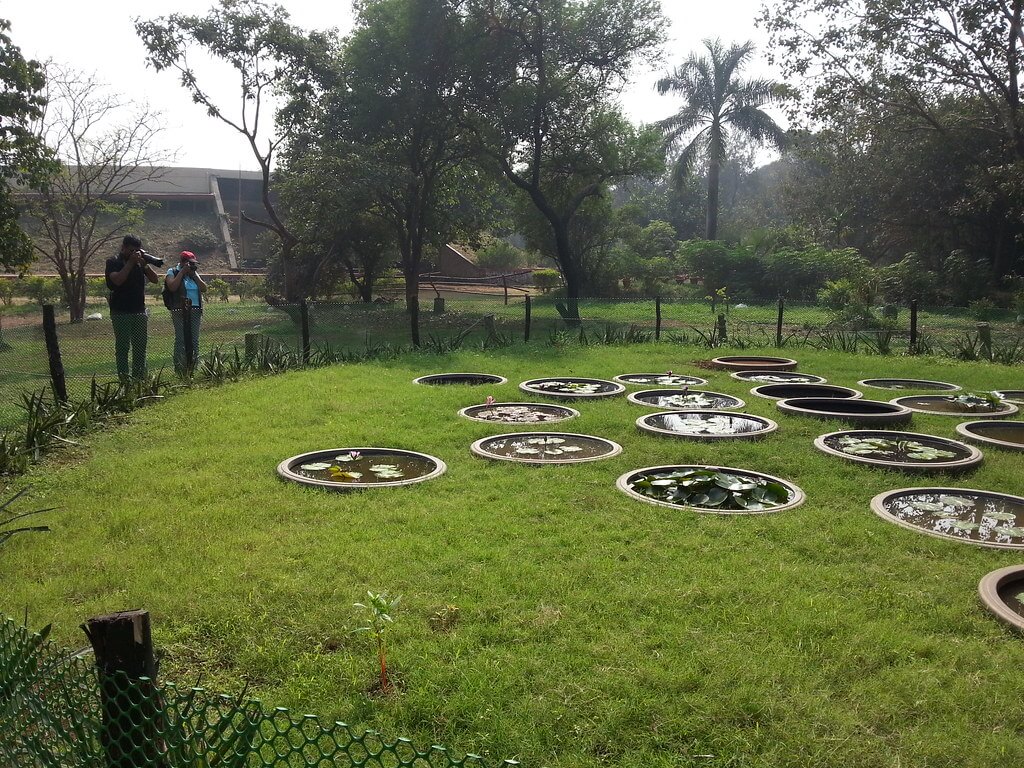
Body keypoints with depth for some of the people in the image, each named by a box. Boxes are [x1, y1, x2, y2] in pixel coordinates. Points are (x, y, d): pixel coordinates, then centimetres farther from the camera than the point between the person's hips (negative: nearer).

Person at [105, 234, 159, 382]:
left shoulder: (140, 262, 12)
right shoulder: (113, 262, -2)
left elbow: (154, 279, 5)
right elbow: (117, 280, -19)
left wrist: (145, 264, -9)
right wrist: (130, 262, -16)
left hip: (140, 311, 5)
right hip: (121, 313, -5)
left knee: (140, 346, 7)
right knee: (122, 346, -2)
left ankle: (139, 376, 12)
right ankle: (124, 377, 0)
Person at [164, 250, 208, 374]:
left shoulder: (195, 273, 18)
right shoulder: (173, 272, 4)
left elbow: (204, 288, 8)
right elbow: (172, 287, -14)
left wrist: (194, 274, 0)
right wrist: (182, 272, -9)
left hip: (195, 311, 5)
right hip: (179, 311, -5)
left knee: (194, 340, 6)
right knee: (180, 340, -8)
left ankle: (193, 367, 11)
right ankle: (179, 369, -7)